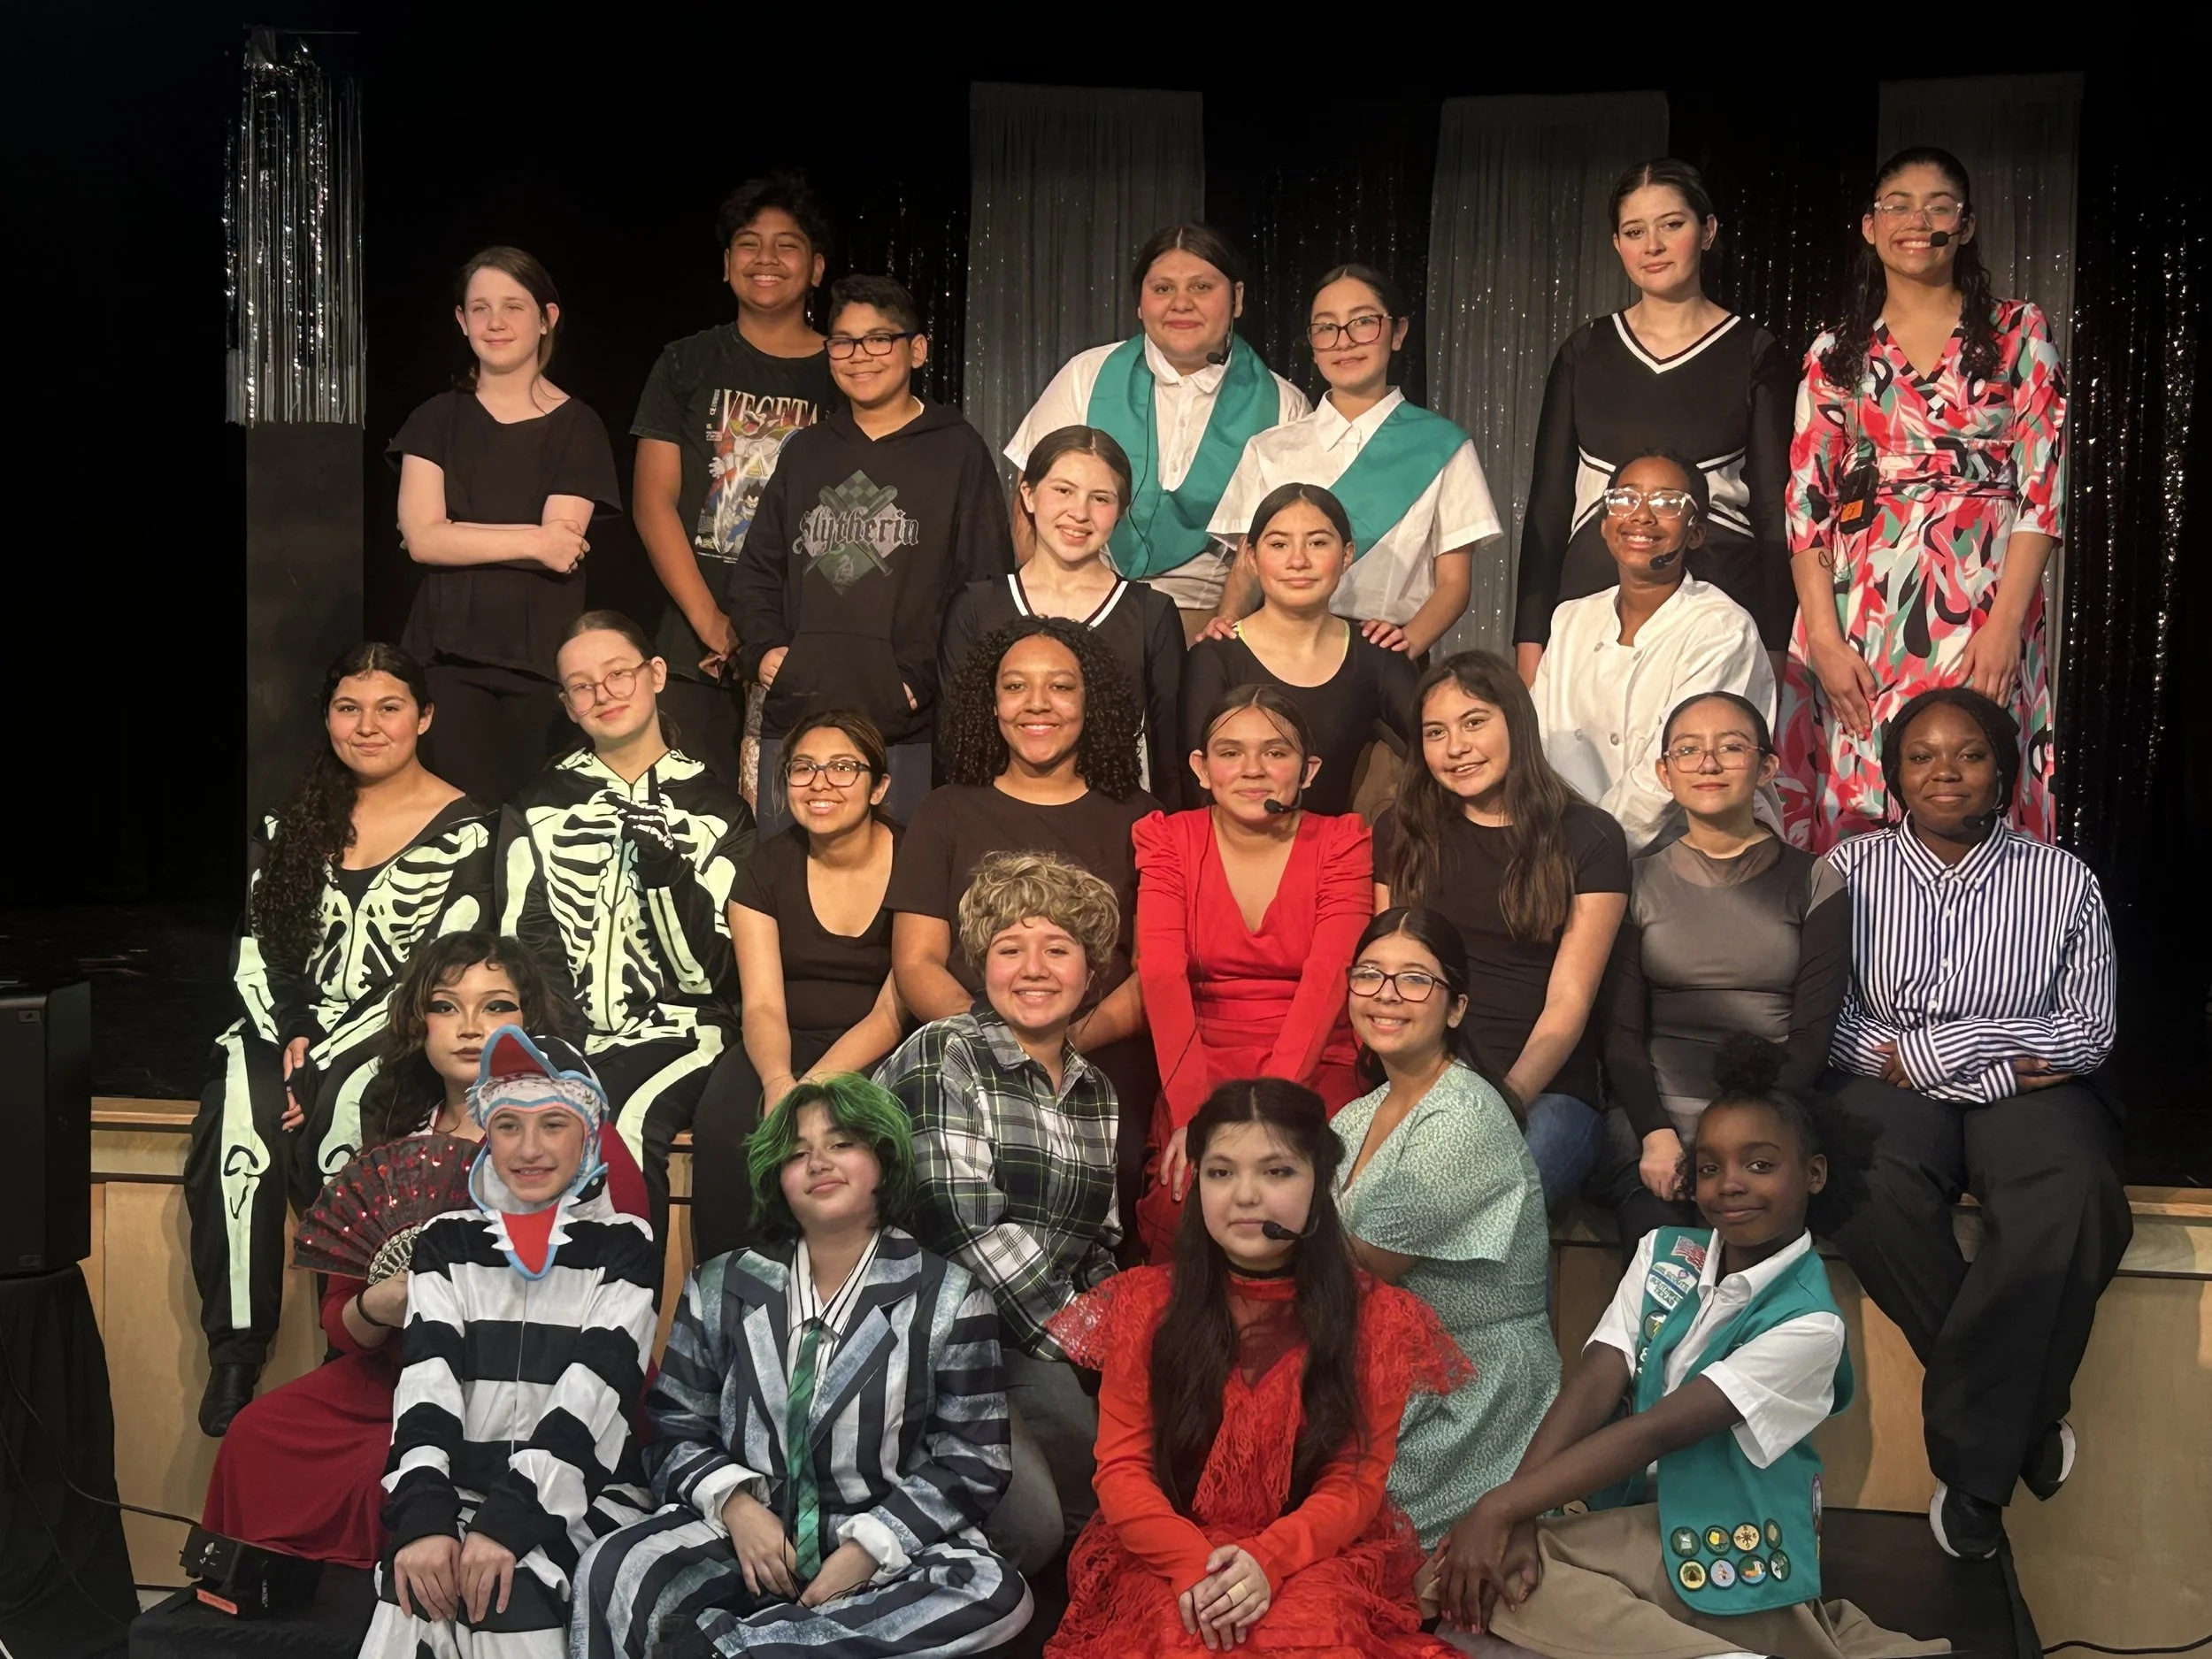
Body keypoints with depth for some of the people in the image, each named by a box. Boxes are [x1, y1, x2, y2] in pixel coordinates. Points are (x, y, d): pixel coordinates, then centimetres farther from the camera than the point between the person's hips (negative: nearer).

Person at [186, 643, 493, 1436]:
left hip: (391, 1041, -3)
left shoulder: (462, 832, 0)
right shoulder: (295, 820, 15)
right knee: (241, 1118, -29)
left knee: (344, 1115, -35)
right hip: (289, 1033, 3)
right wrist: (286, 1036, -7)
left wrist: (326, 1054, -14)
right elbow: (255, 950, 11)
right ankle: (235, 1356, -23)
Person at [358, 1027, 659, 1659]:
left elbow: (595, 1388, -7)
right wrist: (423, 1514, -18)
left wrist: (511, 1518, -21)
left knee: (508, 1590, -31)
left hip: (583, 1500, -2)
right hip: (459, 1493, 2)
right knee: (418, 1585, -29)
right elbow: (426, 1377, -1)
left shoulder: (624, 1245, 5)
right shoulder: (446, 1242, 13)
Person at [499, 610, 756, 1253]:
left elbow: (711, 971, 0)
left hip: (675, 1031, -2)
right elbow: (521, 948, 10)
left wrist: (667, 870, -16)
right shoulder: (539, 808, 16)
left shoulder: (715, 807, 8)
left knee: (625, 1122, -32)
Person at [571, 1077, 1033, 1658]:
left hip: (889, 1549, 1)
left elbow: (970, 1460, 0)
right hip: (744, 1534, -1)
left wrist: (869, 1549, -13)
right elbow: (674, 1427, 10)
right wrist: (734, 1503, -10)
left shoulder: (947, 1299, 3)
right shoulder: (721, 1288, 10)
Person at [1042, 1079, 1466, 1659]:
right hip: (1167, 1556, 0)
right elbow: (1121, 1467, -1)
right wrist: (1192, 1563, -20)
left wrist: (1269, 1559, -23)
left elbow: (1356, 1482, -4)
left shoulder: (1376, 1317, 0)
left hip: (1317, 1557, 0)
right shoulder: (1145, 1304, 2)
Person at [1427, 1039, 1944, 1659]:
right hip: (1636, 1515, 6)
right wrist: (1518, 1518, -21)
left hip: (1725, 1551, -6)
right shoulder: (1664, 1253, 6)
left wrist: (1501, 1507, -24)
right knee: (1450, 1575, -24)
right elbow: (1592, 1388, -6)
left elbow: (1658, 1430, -20)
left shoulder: (1807, 1322, -14)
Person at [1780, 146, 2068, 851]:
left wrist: (2004, 627, -11)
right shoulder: (1835, 355, 12)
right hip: (1857, 615, 2)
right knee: (1853, 823, -1)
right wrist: (1827, 640, -6)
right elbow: (1807, 506, 6)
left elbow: (2043, 487, 1)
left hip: (1980, 609, -1)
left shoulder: (2018, 334, 8)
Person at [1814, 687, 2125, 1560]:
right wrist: (1997, 1056, -10)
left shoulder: (2063, 881, 8)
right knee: (1869, 1192, -35)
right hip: (1890, 1092, 0)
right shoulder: (1852, 870, 6)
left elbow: (2090, 1031, 3)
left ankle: (1971, 1465, -18)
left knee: (2072, 1203, -34)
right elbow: (1829, 1023, -1)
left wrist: (1920, 1047, -8)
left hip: (2028, 1092, 1)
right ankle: (2022, 1422, -17)